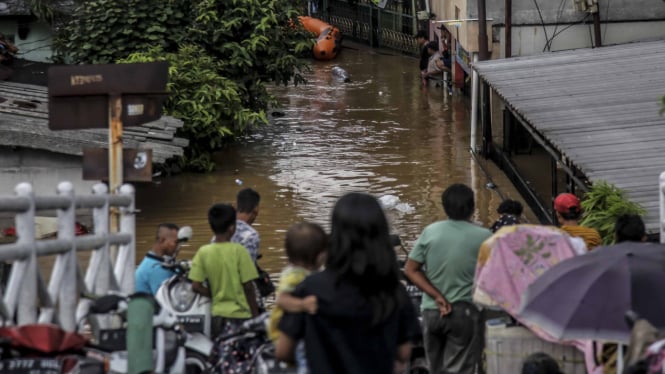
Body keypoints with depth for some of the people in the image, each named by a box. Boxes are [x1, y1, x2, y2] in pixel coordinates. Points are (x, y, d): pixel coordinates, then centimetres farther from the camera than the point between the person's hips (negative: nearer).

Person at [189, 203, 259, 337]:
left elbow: (196, 286, -5)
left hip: (217, 315, 4)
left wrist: (215, 295, 9)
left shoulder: (203, 252, -2)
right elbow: (248, 286, -9)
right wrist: (255, 313, 1)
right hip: (240, 314, -4)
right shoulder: (239, 251, -11)